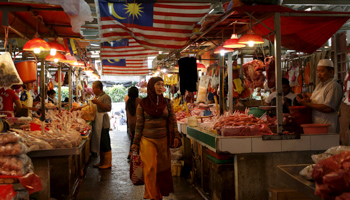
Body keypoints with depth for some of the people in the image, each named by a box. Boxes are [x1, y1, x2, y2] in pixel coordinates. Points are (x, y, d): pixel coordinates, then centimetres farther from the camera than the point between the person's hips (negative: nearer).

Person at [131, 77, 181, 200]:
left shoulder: (167, 103, 6)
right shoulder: (143, 104, 0)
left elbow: (173, 121, 7)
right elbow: (139, 124, 2)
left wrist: (176, 136, -4)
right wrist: (136, 142, 1)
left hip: (163, 140, 2)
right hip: (147, 140, -2)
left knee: (162, 167, 6)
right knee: (150, 168, -5)